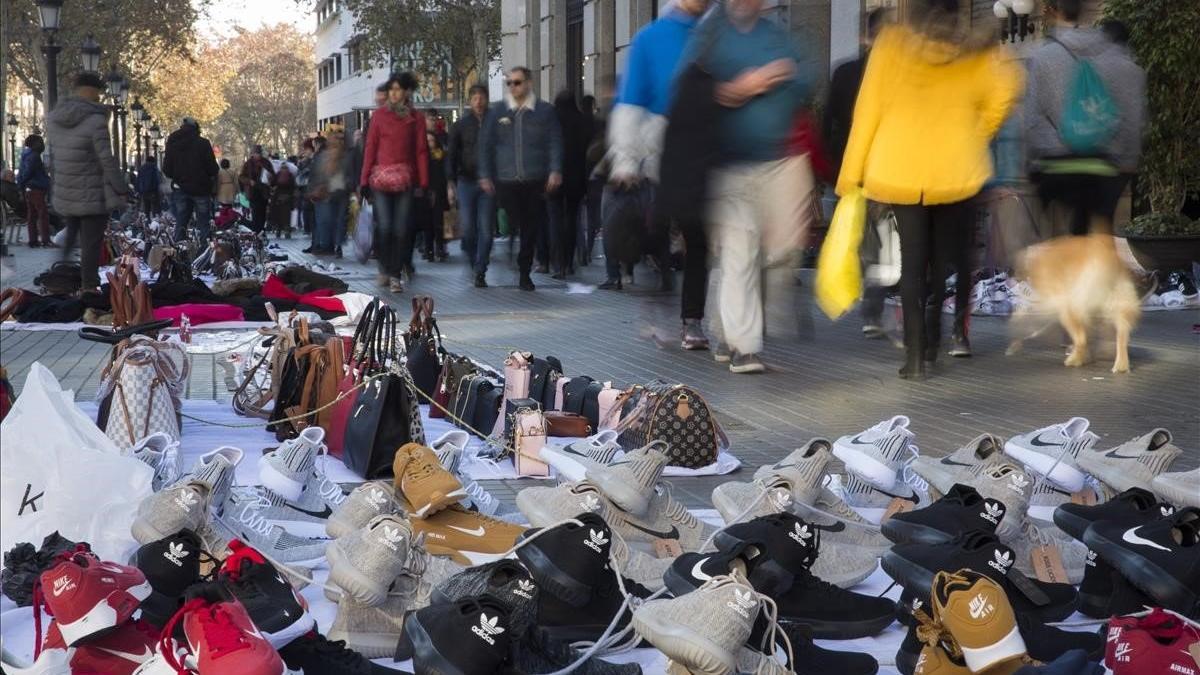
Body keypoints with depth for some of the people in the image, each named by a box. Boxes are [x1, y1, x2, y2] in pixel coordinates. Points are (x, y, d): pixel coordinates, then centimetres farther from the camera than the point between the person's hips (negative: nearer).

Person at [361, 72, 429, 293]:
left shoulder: (416, 118, 7)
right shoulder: (379, 115, 6)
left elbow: (421, 150, 5)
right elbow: (370, 148, 5)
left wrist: (423, 182, -3)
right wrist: (364, 179, 0)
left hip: (405, 179, 1)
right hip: (380, 177, -1)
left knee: (401, 229, -2)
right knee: (384, 227, -7)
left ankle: (395, 275, 5)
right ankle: (385, 269, 13)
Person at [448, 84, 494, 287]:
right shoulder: (460, 125, 7)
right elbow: (451, 155, 5)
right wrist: (450, 183, -5)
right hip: (466, 181, 0)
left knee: (486, 230, -4)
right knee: (467, 229, -5)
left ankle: (480, 273, 4)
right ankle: (474, 261, 22)